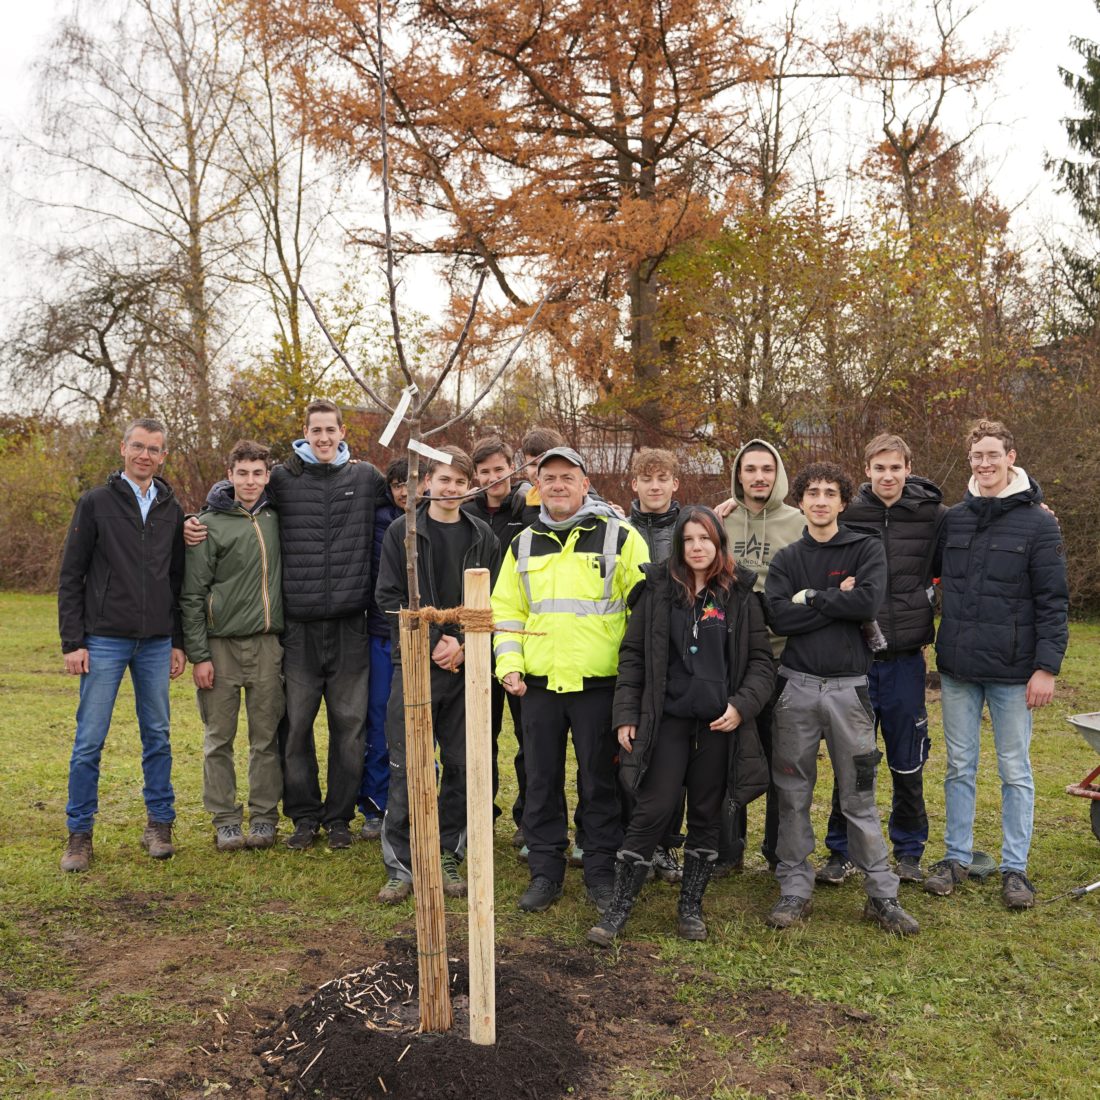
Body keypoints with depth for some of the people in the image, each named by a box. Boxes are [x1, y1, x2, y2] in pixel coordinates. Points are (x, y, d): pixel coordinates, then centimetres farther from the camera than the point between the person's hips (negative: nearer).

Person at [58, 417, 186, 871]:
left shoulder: (172, 510, 9)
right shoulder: (95, 503, -1)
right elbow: (70, 577, -2)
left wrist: (178, 642, 9)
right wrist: (72, 641, -8)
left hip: (156, 644, 3)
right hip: (104, 641, -3)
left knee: (158, 738, 9)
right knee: (89, 741, 1)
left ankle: (159, 825, 21)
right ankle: (79, 834, 13)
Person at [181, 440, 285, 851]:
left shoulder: (275, 518, 8)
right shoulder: (209, 524, -3)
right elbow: (192, 595, -4)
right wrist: (198, 655, -8)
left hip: (267, 644, 3)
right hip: (222, 644, -3)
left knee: (267, 737, 6)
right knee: (219, 739, 4)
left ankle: (264, 818, 16)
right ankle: (225, 821, 14)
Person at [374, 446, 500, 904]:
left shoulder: (482, 536, 7)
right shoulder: (401, 531, 2)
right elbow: (389, 597, -4)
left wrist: (462, 643, -10)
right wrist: (434, 642, -11)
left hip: (465, 665, 2)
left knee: (461, 766, 7)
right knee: (406, 767, -1)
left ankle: (447, 858, 20)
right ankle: (400, 865, 9)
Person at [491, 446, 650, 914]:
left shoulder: (620, 537, -1)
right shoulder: (523, 544, 11)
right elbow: (506, 611, 15)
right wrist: (509, 665, 3)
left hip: (598, 682, -3)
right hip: (539, 683, 4)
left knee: (600, 781, 6)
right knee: (542, 781, 11)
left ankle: (601, 873, 20)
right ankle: (545, 872, 24)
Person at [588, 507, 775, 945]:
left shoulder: (740, 595, 4)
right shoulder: (657, 590, 2)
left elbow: (761, 660, 6)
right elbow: (632, 654, 4)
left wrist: (742, 705, -9)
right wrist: (626, 715, -2)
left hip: (719, 724, 2)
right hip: (667, 719, -1)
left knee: (707, 816, 10)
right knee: (651, 811, -4)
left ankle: (690, 907, 24)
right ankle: (618, 909, 7)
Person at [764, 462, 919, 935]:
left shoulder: (866, 548, 2)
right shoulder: (786, 559, 7)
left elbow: (869, 602, -16)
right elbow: (780, 617, -9)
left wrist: (810, 598, -9)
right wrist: (836, 599, -11)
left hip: (848, 687, -2)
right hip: (797, 686, 2)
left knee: (859, 796, 4)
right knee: (793, 794, 7)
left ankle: (882, 894, 16)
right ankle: (795, 890, 18)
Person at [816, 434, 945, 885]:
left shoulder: (933, 517, 0)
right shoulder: (845, 516, -1)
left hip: (905, 657, 1)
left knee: (908, 761, 11)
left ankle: (909, 851, 27)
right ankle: (842, 851, 21)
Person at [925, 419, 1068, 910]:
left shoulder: (1038, 523, -5)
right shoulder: (953, 519, 6)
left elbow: (1054, 602, -6)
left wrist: (1047, 666, -11)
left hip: (1013, 672, -3)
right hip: (958, 668, 3)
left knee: (1015, 771, 7)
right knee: (959, 768, 12)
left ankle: (1015, 866, 19)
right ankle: (956, 857, 23)